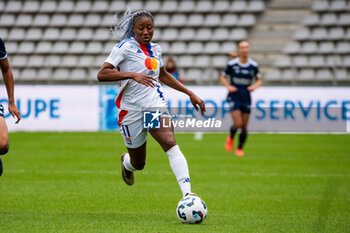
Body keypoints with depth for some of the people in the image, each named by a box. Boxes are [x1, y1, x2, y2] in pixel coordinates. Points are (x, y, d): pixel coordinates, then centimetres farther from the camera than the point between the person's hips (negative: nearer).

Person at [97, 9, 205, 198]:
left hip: (155, 105, 3)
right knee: (138, 164, 10)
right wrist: (132, 74, -31)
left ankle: (187, 193, -37)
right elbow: (102, 74, -19)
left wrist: (190, 94, 26)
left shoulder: (155, 49, 10)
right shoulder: (125, 47, -9)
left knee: (170, 143, -25)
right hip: (131, 110, -3)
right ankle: (126, 162, 49)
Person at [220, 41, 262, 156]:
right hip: (234, 97, -3)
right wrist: (228, 86, -10)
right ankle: (230, 138, 20)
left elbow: (259, 80, 13)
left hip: (246, 98, 3)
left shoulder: (253, 65, 0)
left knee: (244, 127, 4)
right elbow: (222, 77, 6)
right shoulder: (232, 64, -7)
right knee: (238, 124, -14)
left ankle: (240, 148, 25)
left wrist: (254, 86, -7)